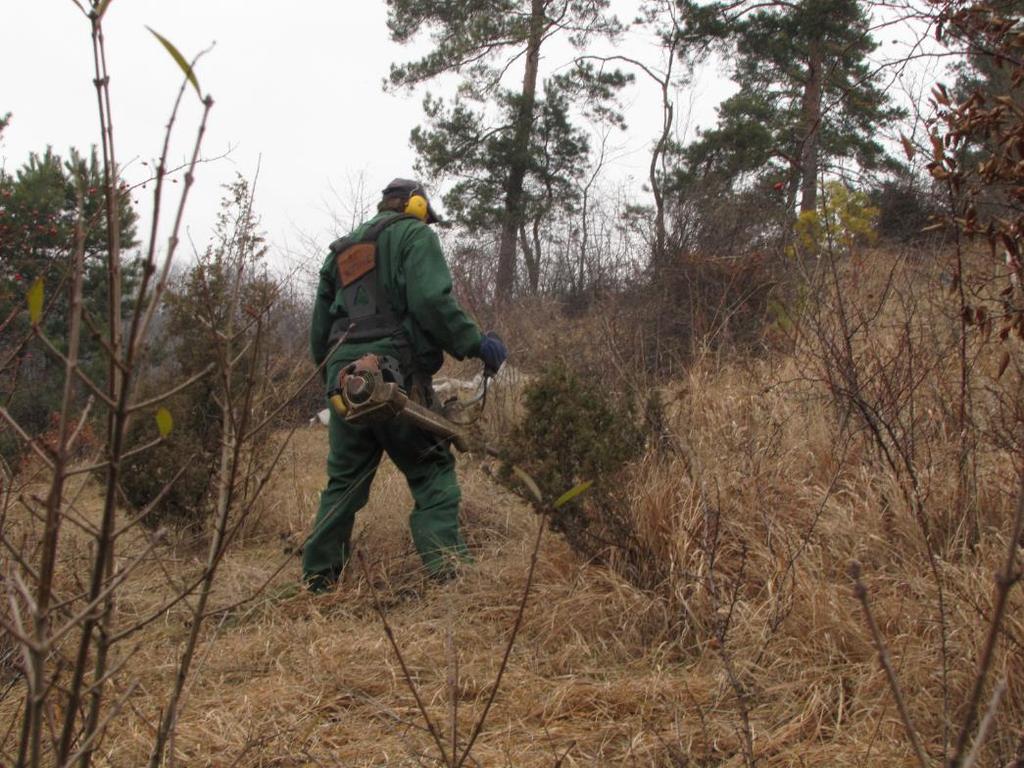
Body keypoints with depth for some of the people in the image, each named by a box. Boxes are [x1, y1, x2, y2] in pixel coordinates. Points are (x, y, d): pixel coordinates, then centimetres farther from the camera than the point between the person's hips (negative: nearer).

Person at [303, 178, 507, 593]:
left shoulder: (342, 251, 26)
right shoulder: (414, 234, 6)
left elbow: (319, 329, 24)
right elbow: (432, 301, -11)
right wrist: (476, 344, -6)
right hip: (394, 372, -6)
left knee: (344, 479, 13)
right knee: (432, 469, -1)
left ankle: (318, 575, 15)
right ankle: (445, 560, -15)